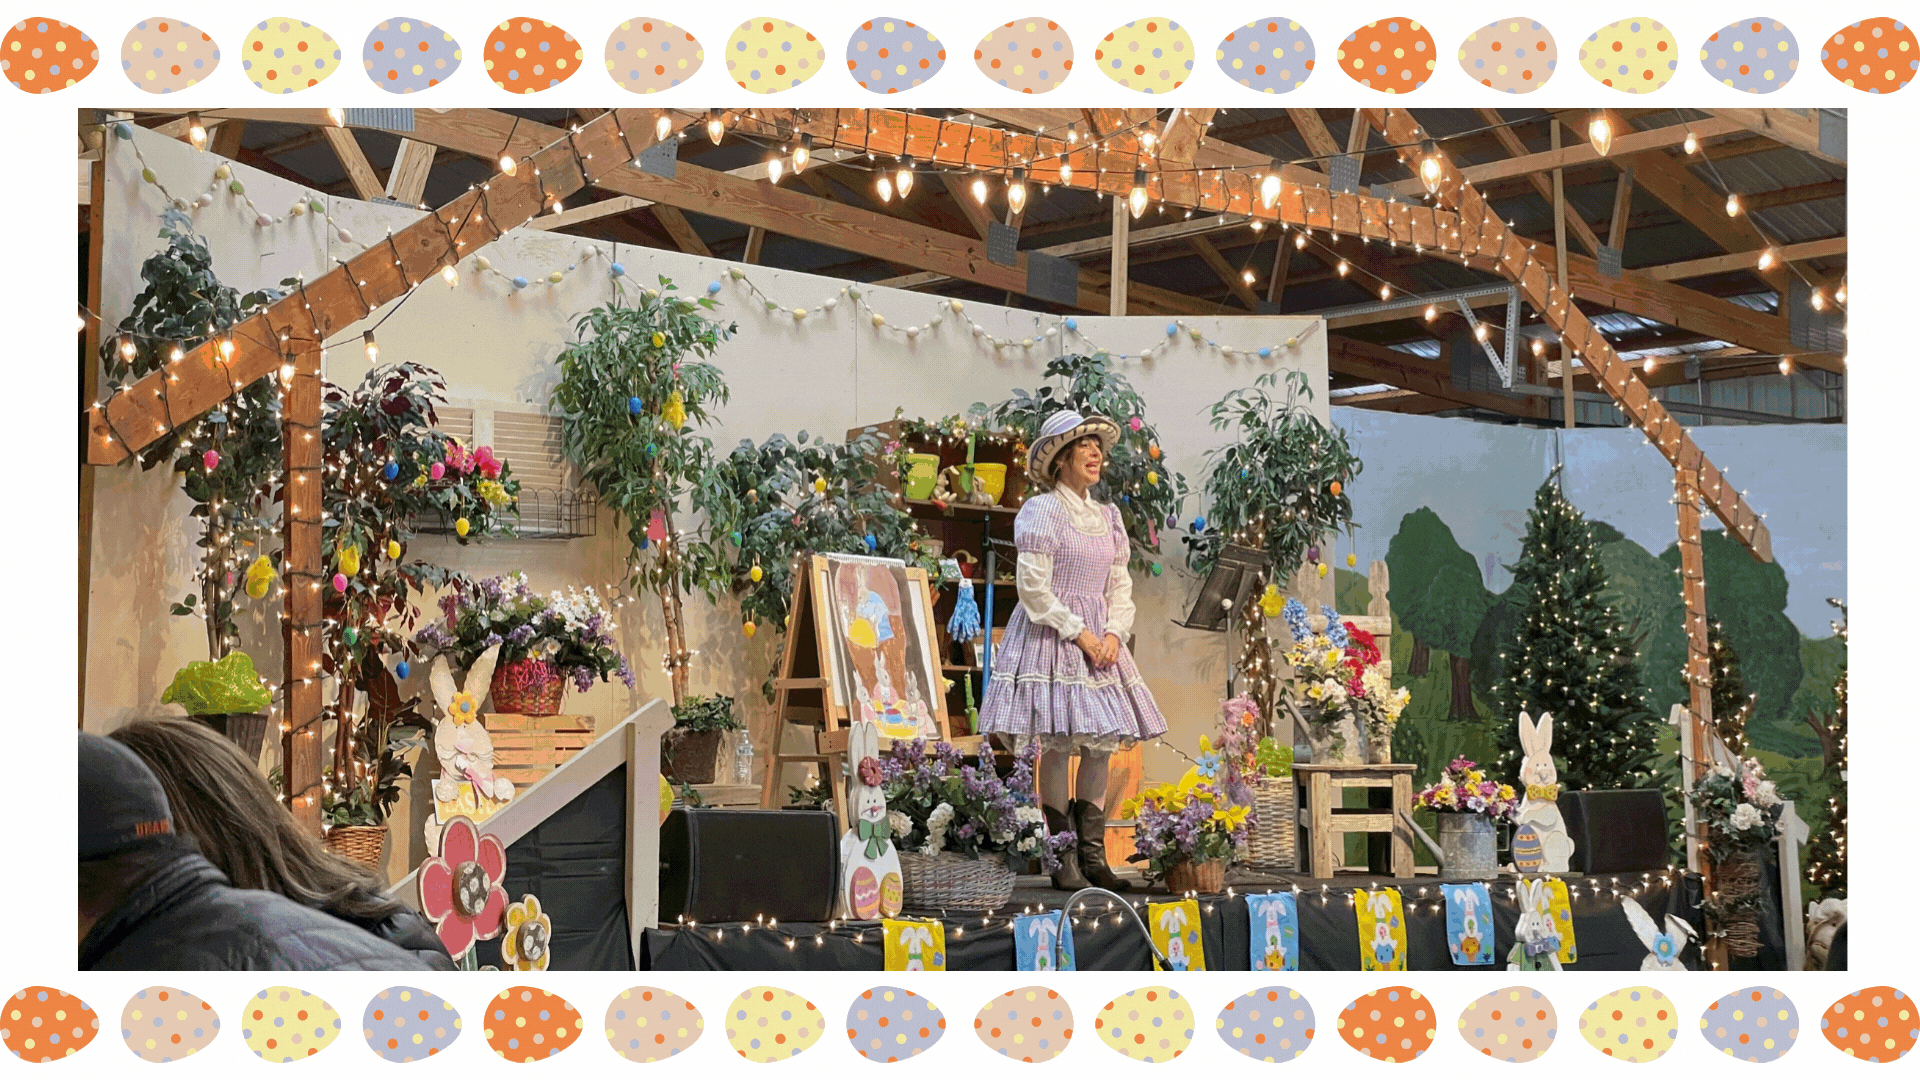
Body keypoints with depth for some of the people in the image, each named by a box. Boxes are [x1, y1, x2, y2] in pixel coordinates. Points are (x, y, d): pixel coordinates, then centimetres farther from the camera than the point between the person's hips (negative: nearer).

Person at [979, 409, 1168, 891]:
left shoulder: (1107, 517, 15)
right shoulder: (1041, 511, -5)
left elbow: (1120, 586, 15)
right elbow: (1033, 587, -11)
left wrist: (1113, 633, -2)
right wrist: (1077, 632, -13)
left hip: (1099, 638, 7)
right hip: (1051, 636, -7)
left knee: (1102, 743, 3)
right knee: (1057, 745, -8)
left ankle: (1093, 855, 9)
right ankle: (1064, 862, -2)